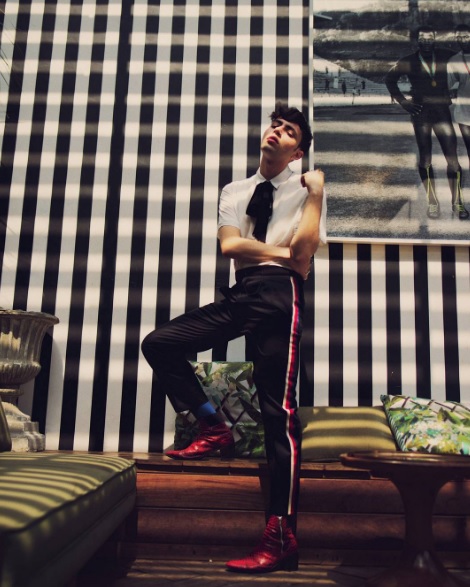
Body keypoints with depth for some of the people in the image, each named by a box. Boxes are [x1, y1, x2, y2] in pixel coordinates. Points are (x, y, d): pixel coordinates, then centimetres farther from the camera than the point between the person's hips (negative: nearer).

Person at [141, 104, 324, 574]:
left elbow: (302, 249, -6)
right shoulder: (234, 192, 22)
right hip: (239, 293, 6)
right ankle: (214, 429, 8)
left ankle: (280, 538, -9)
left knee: (278, 408, -11)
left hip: (278, 292, -5)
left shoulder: (304, 186, 11)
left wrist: (316, 195, -4)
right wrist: (282, 252, -1)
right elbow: (229, 244, 3)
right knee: (159, 343, -7)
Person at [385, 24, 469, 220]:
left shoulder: (446, 56, 3)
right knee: (425, 157, 1)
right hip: (420, 111, 0)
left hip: (442, 110, 0)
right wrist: (403, 101, 6)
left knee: (452, 157, -6)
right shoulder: (408, 62, 3)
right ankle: (432, 202, 7)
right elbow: (389, 79, 15)